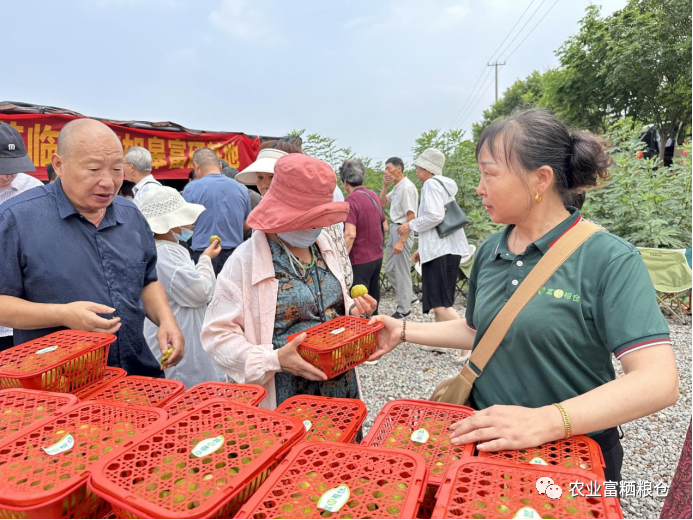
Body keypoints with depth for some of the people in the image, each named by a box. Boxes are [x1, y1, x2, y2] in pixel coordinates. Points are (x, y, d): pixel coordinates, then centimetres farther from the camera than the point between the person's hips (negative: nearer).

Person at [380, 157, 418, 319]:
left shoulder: (407, 187, -17)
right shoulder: (396, 187, 10)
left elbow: (411, 217, -21)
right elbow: (382, 203, 22)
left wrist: (401, 241, -24)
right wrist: (385, 186, 6)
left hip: (403, 230, -9)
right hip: (394, 228, 9)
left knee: (401, 271, 0)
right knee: (389, 269, 16)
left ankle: (404, 309, 13)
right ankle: (409, 296, 32)